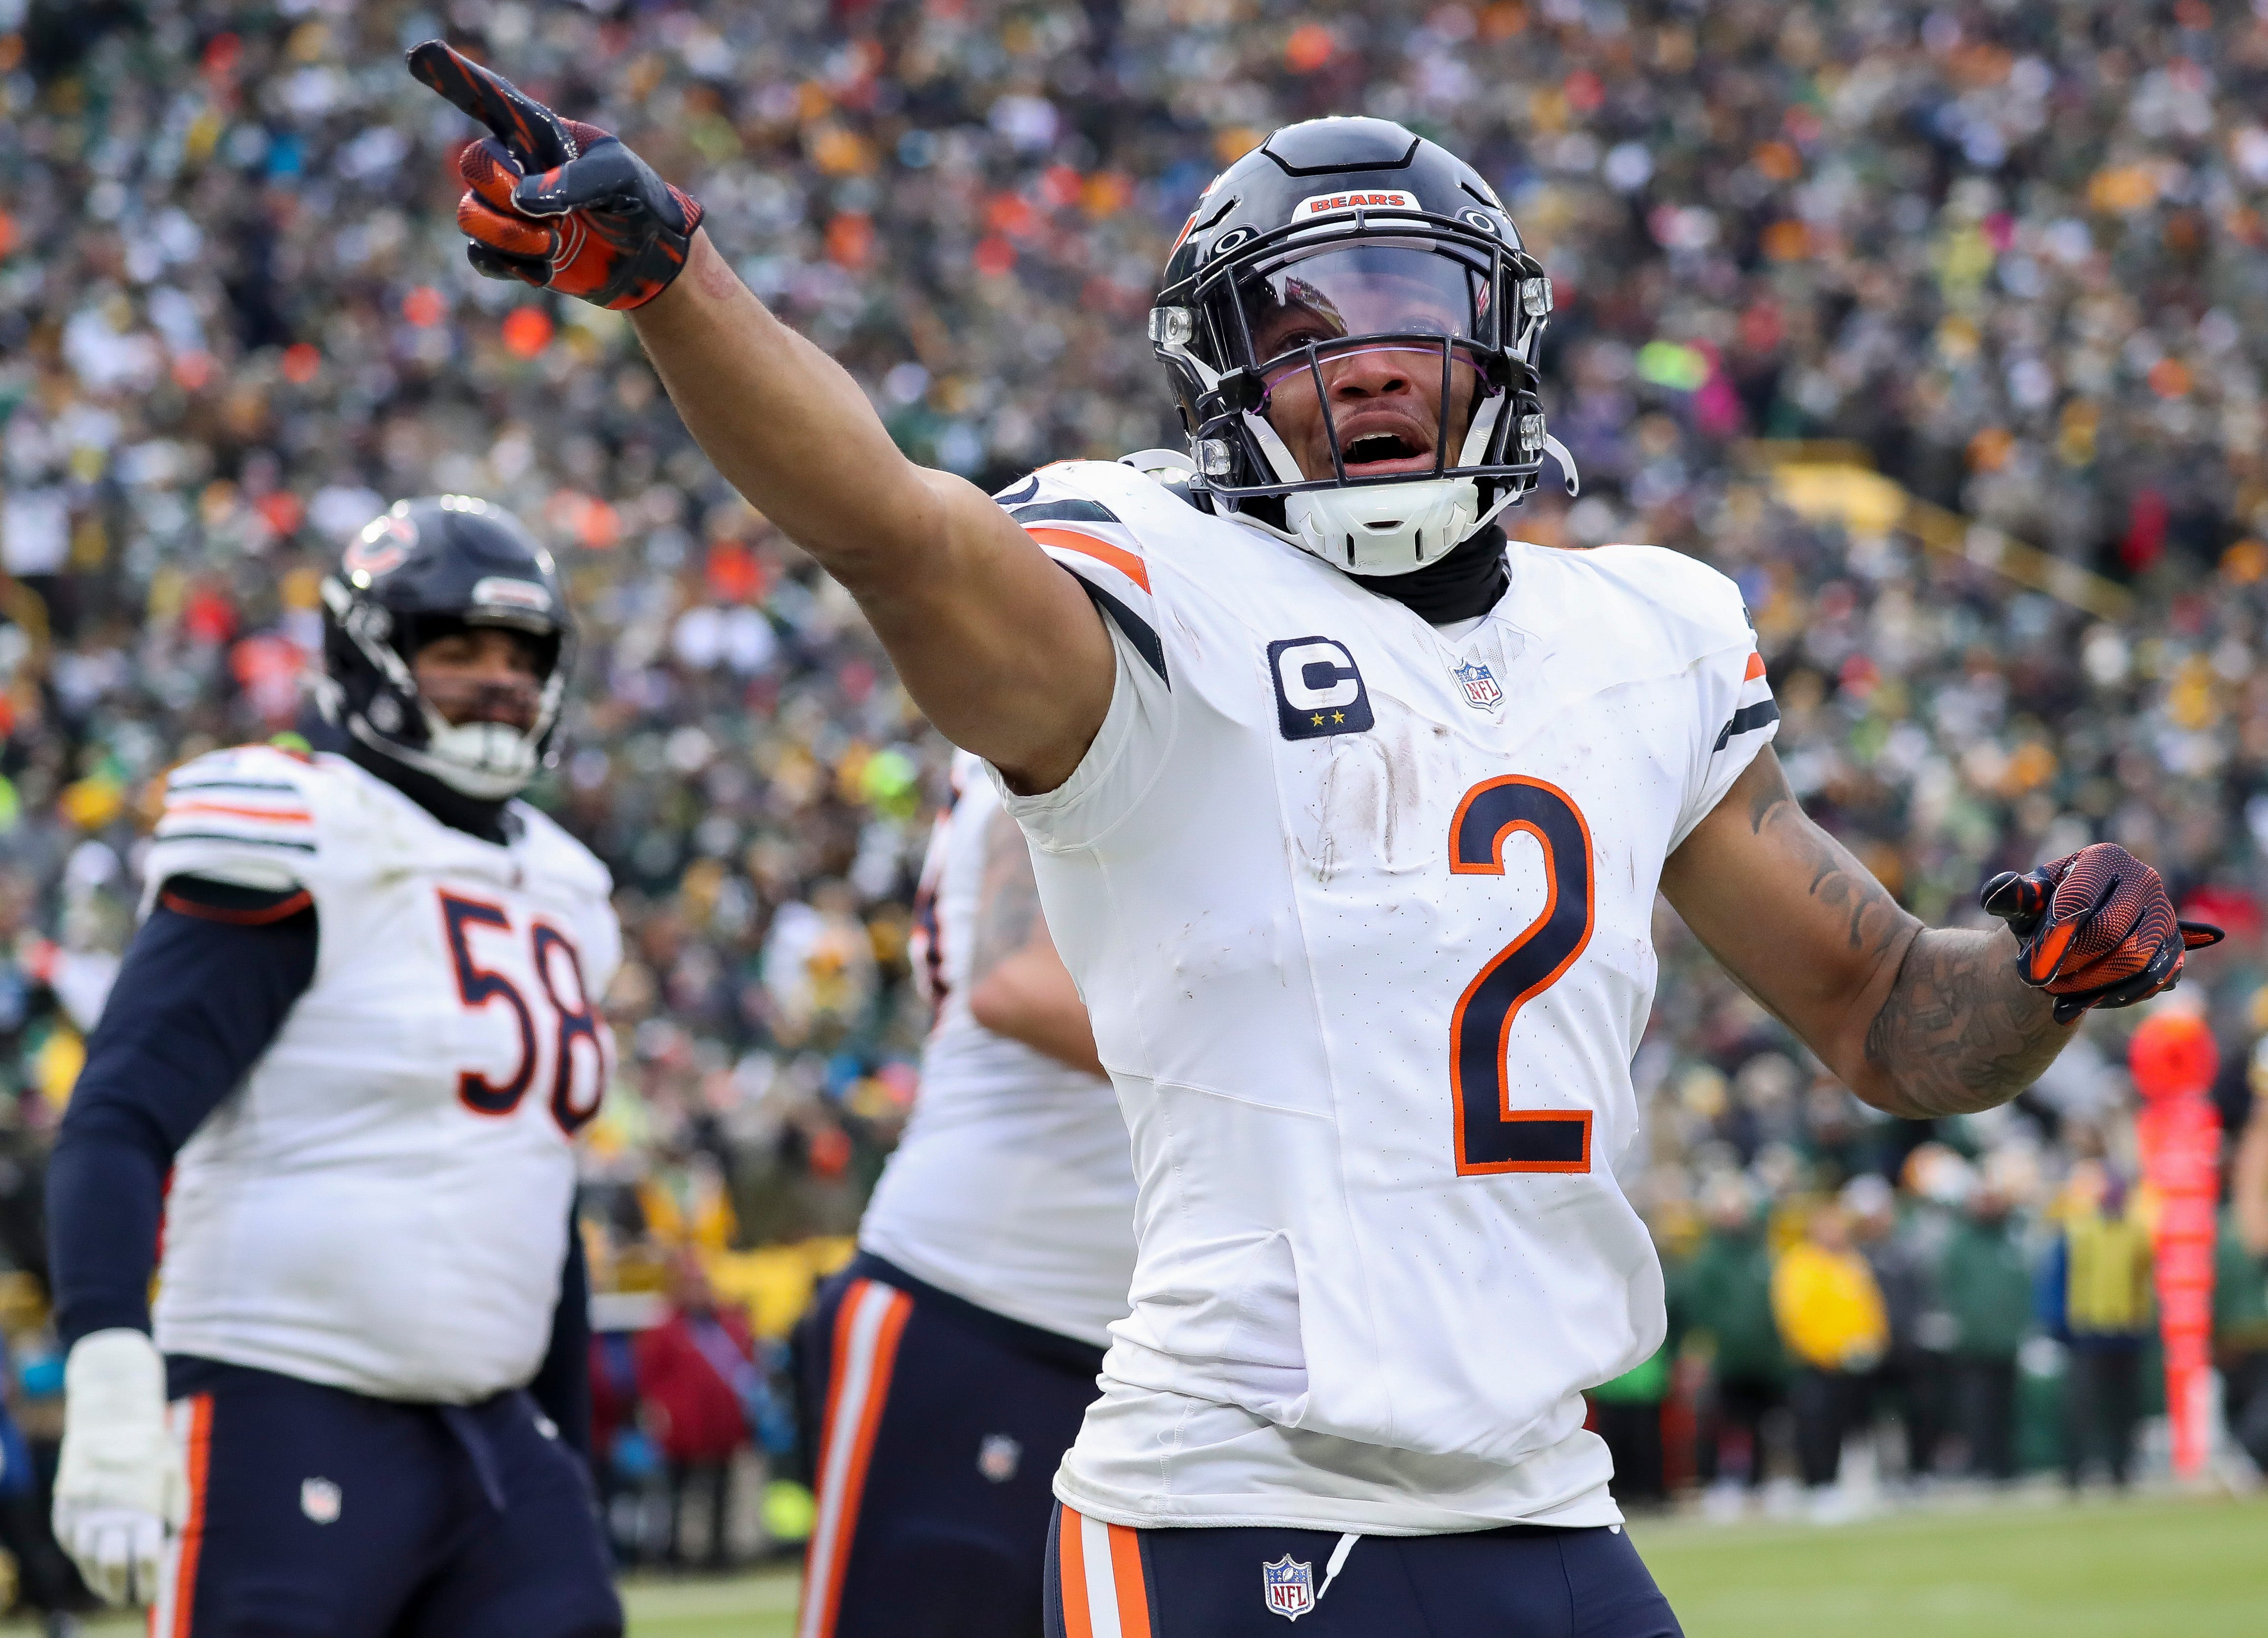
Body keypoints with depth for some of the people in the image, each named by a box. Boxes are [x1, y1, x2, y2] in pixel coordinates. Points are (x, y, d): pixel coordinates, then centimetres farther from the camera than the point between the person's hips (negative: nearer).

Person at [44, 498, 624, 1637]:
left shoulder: (556, 892, 17)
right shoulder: (298, 856, -8)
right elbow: (117, 1125, -17)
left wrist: (572, 1464, 25)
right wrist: (109, 1390, -29)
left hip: (493, 1434, 8)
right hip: (288, 1417, -8)